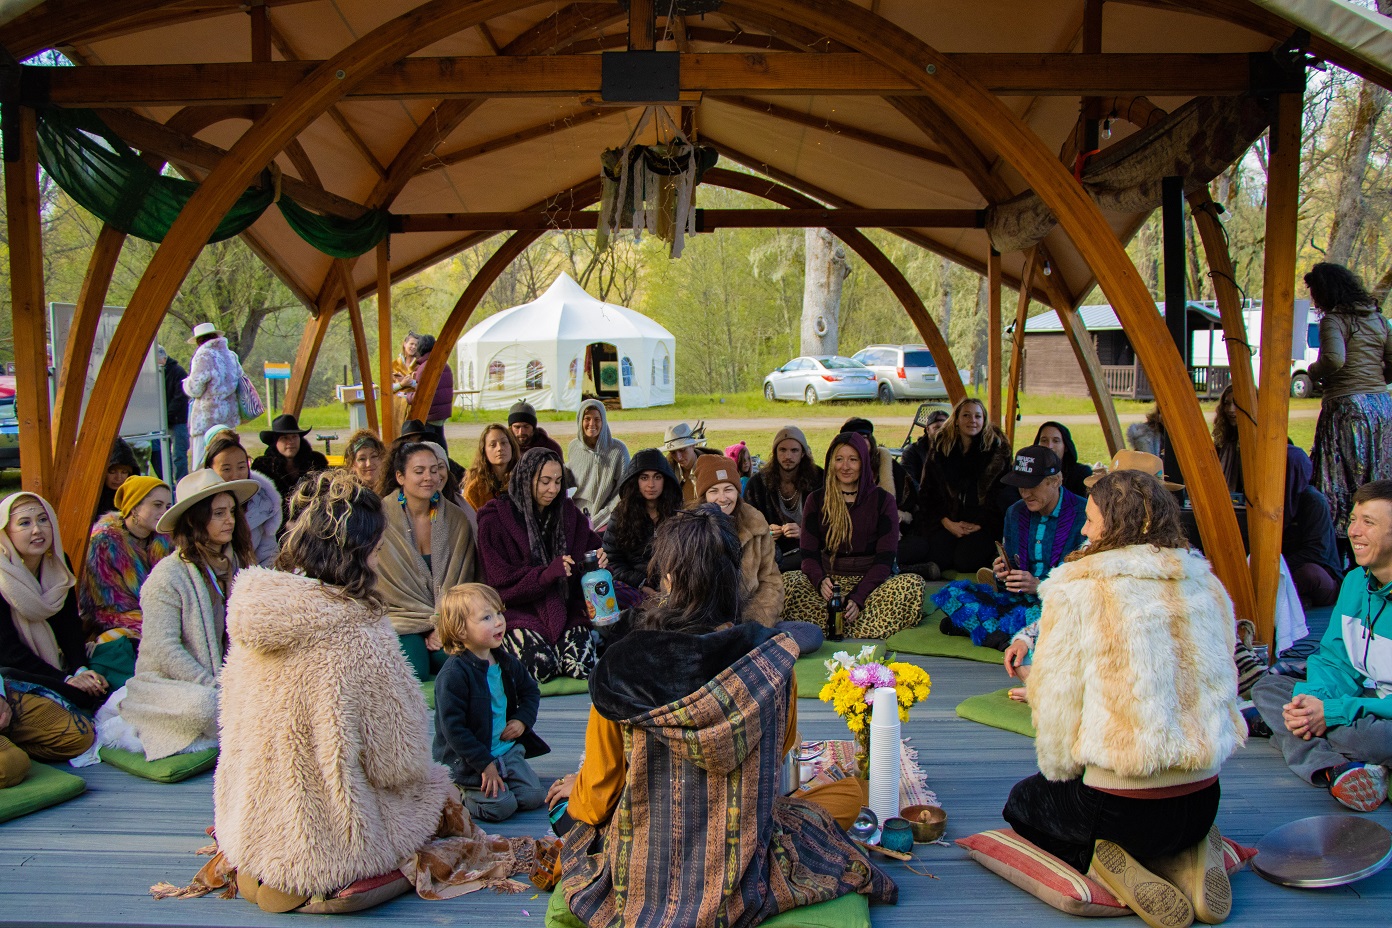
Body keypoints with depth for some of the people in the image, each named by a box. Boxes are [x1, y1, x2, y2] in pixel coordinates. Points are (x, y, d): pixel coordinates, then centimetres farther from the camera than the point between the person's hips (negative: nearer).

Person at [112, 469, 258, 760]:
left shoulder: (236, 566, 9)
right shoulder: (167, 577, -13)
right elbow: (164, 650, -18)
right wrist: (214, 686, -21)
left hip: (224, 681, 6)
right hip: (165, 683, -5)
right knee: (205, 706, -37)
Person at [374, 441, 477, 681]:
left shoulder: (456, 519, 3)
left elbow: (461, 579, 5)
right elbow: (383, 583, -6)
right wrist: (431, 625, -12)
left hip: (447, 620, 3)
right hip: (401, 616, -3)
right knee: (415, 672, -28)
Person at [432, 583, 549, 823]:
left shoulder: (506, 662, 3)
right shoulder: (453, 674, -21)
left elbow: (530, 691, 20)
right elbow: (453, 728, -20)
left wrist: (523, 720, 0)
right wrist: (485, 764, -20)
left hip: (507, 749, 7)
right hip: (468, 759, -7)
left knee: (533, 797, -4)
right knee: (501, 807, -17)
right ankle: (455, 792, 10)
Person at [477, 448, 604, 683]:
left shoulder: (568, 514, 10)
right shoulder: (495, 520, -5)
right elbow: (500, 584, -9)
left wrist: (600, 560, -10)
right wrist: (548, 573, -24)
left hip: (566, 607, 3)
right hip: (519, 609, -3)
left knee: (582, 667, -21)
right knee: (541, 666, -26)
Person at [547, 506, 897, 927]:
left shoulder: (620, 667, -19)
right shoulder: (772, 661, -17)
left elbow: (599, 792, -6)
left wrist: (574, 791, 20)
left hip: (639, 886, 1)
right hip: (737, 885, -1)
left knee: (579, 820, 35)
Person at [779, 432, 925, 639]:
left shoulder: (883, 501, 5)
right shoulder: (816, 500, 9)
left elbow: (885, 559, -3)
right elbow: (809, 554, 3)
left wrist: (858, 597, -19)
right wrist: (821, 581, -21)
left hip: (871, 582, 0)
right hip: (829, 580, 1)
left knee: (912, 584, -32)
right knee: (786, 583, -30)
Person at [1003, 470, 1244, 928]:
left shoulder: (1077, 590, -14)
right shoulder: (1208, 585, 3)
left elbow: (1056, 697, -9)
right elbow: (1224, 692, 12)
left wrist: (1058, 771, 8)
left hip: (1120, 805, -5)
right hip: (1203, 801, 6)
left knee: (1023, 800, 24)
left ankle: (1103, 859, -1)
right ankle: (1184, 855, 9)